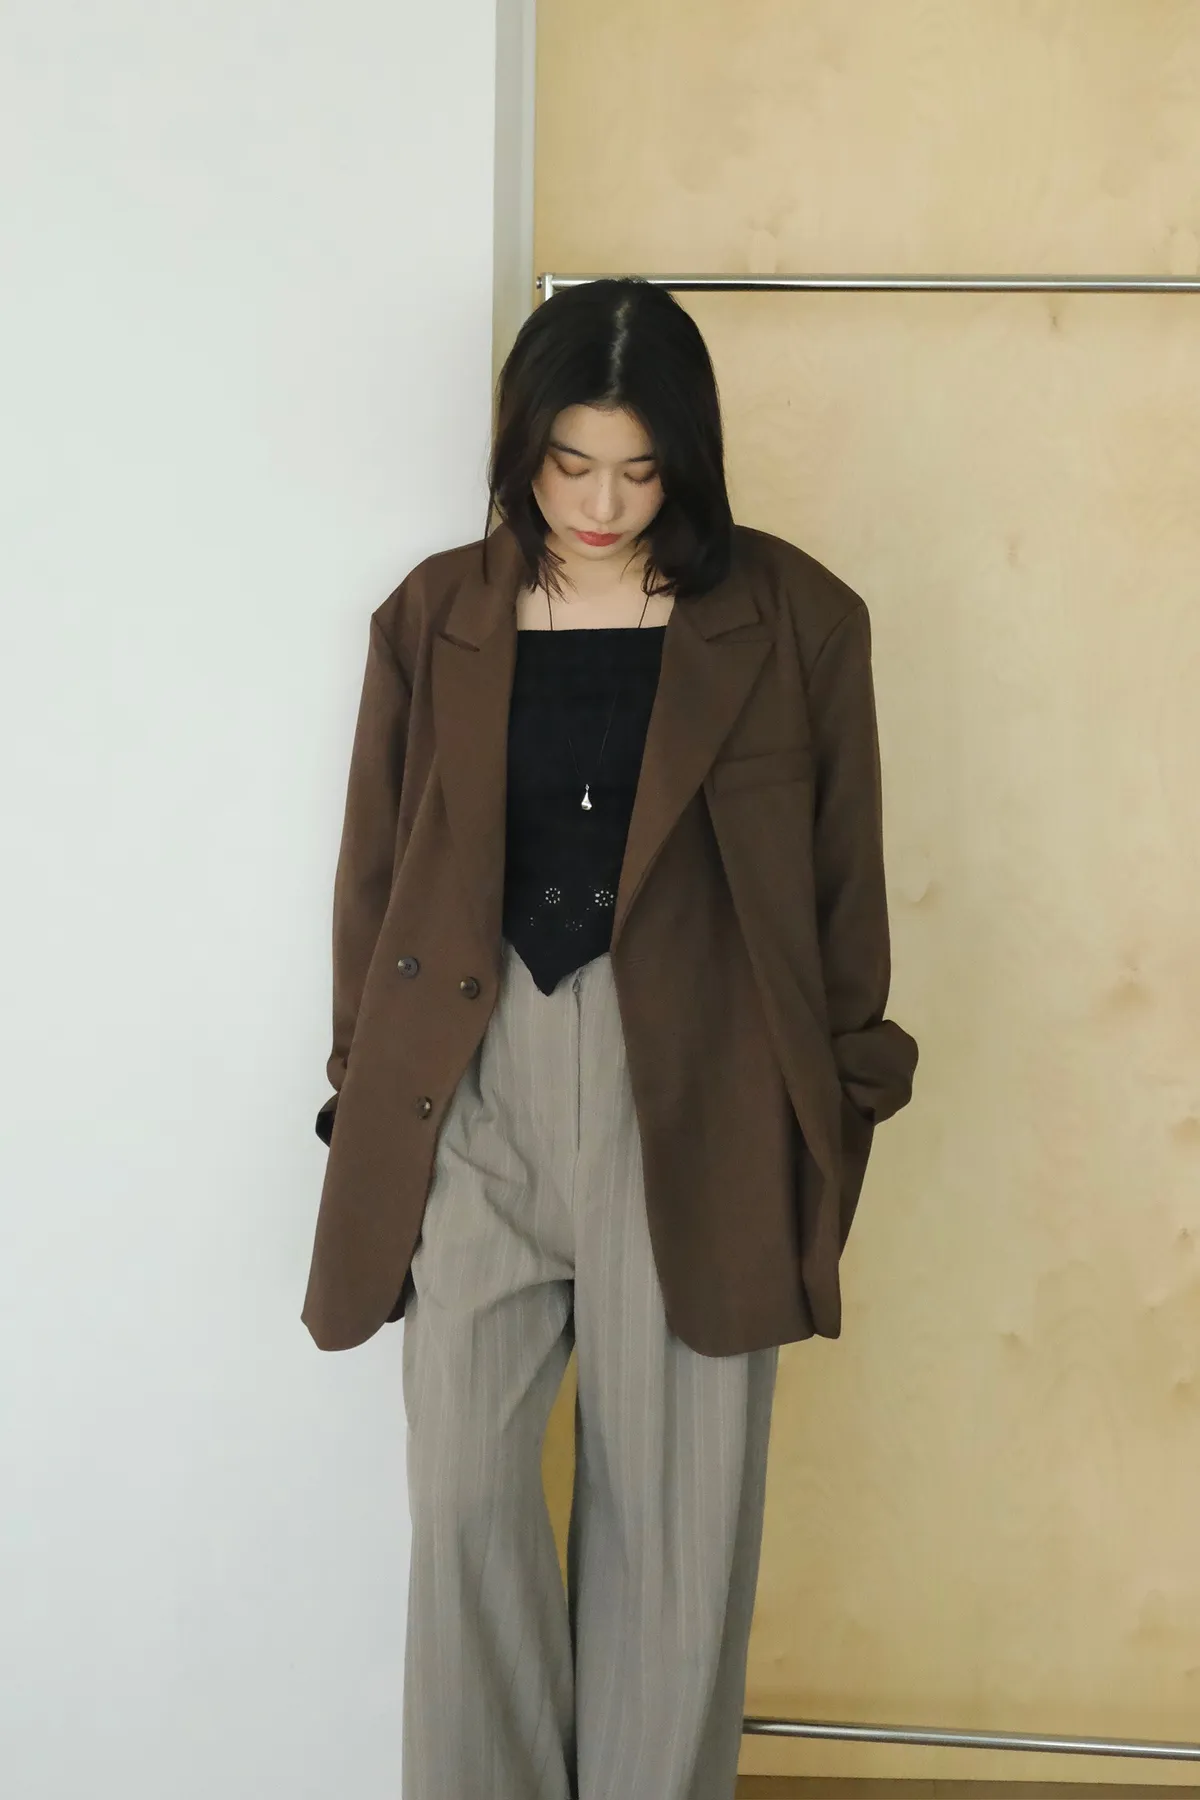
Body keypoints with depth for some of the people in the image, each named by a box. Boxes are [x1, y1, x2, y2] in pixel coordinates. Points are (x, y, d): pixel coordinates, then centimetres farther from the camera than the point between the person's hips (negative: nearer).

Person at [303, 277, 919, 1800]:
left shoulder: (794, 620, -1)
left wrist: (844, 1096, 5)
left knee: (674, 1504, 7)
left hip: (697, 1106, -1)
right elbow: (374, 870, 8)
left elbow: (844, 875, 4)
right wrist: (364, 1087, 8)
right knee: (465, 1489, 4)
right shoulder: (434, 617, 4)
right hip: (474, 1094, 2)